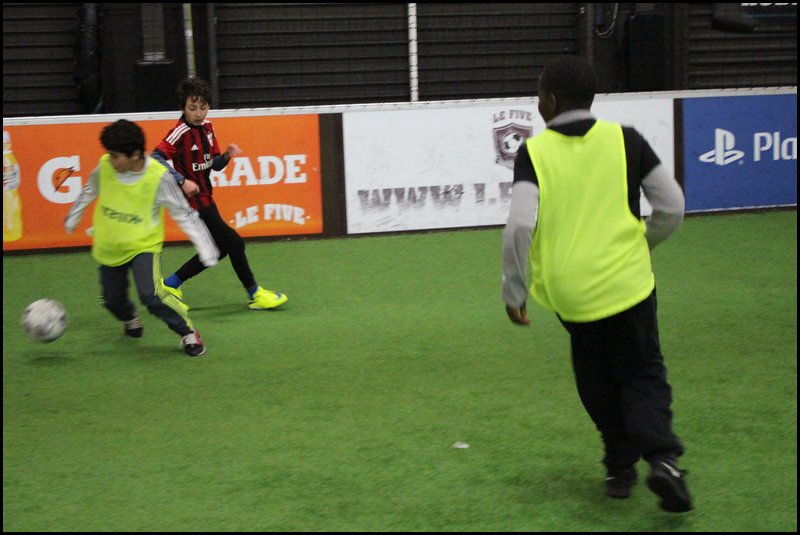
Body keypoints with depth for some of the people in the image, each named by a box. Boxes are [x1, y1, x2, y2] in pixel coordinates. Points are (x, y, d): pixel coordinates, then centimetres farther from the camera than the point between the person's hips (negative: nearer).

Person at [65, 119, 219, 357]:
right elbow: (89, 191, 10)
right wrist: (72, 218, 23)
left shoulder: (158, 177, -23)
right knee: (113, 301, 13)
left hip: (144, 245, -4)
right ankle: (130, 319, 51)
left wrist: (205, 247, -17)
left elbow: (183, 213, -14)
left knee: (151, 295, -26)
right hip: (109, 248, 4)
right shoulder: (105, 166, -13)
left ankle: (188, 333, -4)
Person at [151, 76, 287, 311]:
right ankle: (255, 295, 8)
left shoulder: (207, 127, 5)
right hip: (194, 201, -9)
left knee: (219, 248, 16)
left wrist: (226, 156, -11)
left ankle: (170, 284, 24)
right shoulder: (180, 133, -19)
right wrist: (182, 181, -30)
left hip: (205, 198, 9)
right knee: (234, 242, -5)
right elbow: (155, 159, -27)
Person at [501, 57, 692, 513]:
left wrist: (514, 291, -4)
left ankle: (621, 467, 25)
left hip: (569, 292, 0)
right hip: (629, 283, 0)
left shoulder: (533, 153, -5)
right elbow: (673, 206, 1)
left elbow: (520, 225, -16)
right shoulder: (625, 139, 0)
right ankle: (662, 457, -11)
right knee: (644, 375, 12)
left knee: (599, 381, 20)